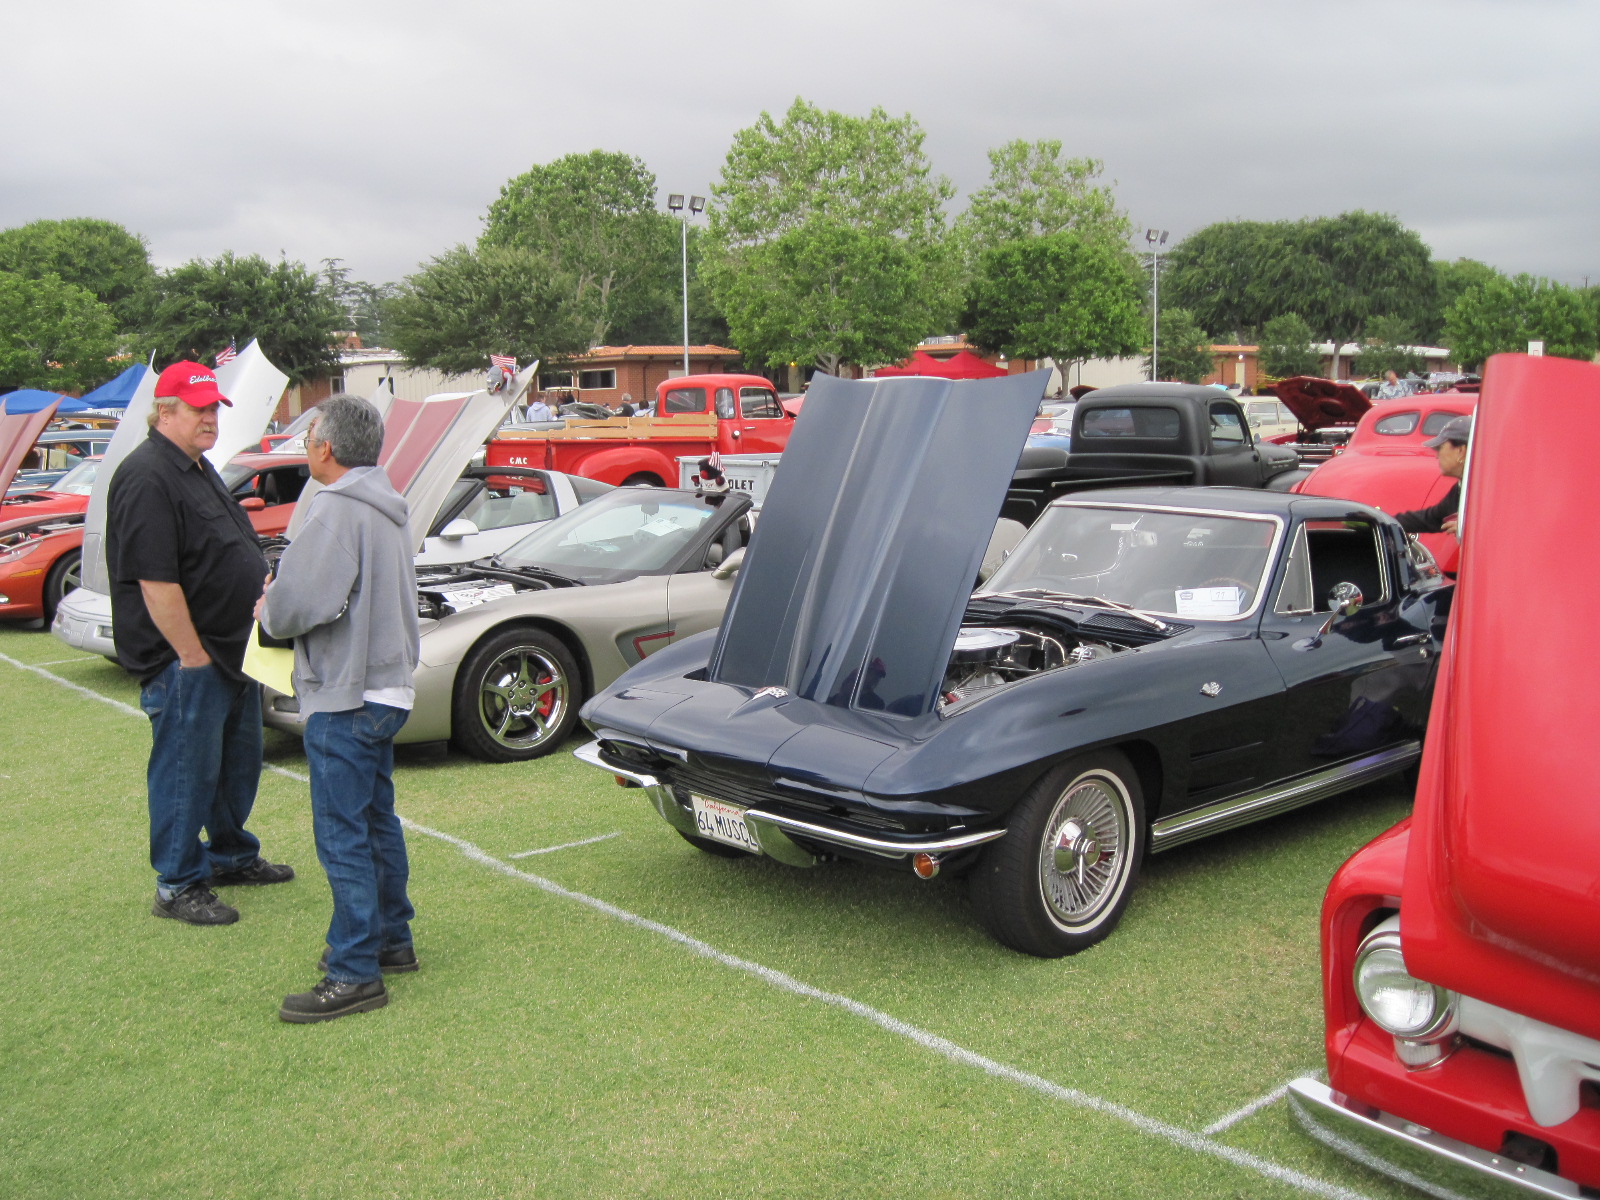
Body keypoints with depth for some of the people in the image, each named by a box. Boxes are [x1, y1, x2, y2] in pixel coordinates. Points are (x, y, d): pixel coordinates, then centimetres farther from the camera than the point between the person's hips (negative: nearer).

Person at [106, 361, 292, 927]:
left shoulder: (198, 468, 14)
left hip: (230, 648, 10)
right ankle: (177, 886, 12)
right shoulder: (147, 478, -19)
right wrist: (193, 655, -22)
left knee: (239, 760, 20)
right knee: (187, 770, 0)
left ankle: (233, 855, 37)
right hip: (184, 659, -10)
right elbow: (156, 582, -24)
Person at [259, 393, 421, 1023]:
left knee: (342, 835, -4)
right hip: (385, 686, 10)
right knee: (376, 821, 19)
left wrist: (266, 608, -3)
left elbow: (297, 604, -25)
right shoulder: (387, 507, 13)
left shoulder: (337, 510, -19)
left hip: (344, 698, -10)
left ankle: (355, 974, 1)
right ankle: (391, 940, 31)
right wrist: (281, 599, 8)